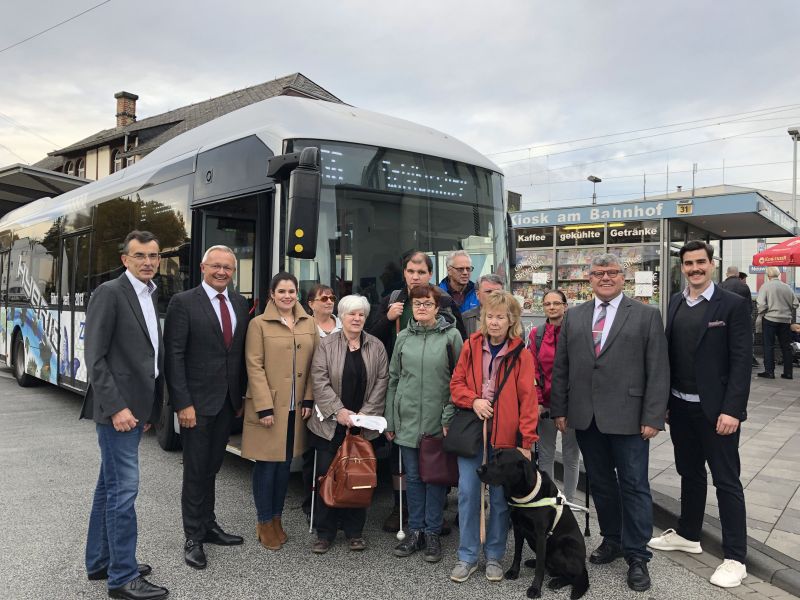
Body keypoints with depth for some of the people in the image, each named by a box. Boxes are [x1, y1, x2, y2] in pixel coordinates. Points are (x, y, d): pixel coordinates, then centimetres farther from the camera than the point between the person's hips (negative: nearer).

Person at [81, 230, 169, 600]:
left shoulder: (154, 296, 12)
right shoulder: (109, 293, -11)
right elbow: (94, 357, -15)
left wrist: (150, 409, 14)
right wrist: (116, 408, -20)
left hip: (136, 406, 8)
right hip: (116, 409, -8)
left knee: (110, 484, 17)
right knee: (124, 487, -4)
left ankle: (99, 562, 30)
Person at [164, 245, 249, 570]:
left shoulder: (240, 303, 8)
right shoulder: (183, 302, -8)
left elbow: (242, 353, 10)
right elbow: (174, 356, -12)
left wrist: (241, 395, 8)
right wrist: (183, 403, -15)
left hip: (228, 401, 5)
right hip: (197, 402, -5)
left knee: (212, 468, 18)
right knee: (195, 470, 5)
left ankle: (208, 525, 32)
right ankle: (193, 538, 19)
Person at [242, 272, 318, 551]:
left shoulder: (309, 323, 8)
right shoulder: (259, 324, -4)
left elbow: (314, 364, 8)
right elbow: (254, 367, -8)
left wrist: (309, 399, 0)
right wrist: (264, 407, -14)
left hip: (297, 407, 4)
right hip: (268, 406, -4)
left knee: (285, 464, 13)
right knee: (267, 465, 3)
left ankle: (277, 518, 27)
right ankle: (264, 523, 18)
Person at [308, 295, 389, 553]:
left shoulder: (376, 346, 3)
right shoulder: (326, 345, -2)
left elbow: (381, 382, 1)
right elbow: (320, 381, -7)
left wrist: (364, 414, -7)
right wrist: (339, 410, -15)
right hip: (330, 423, -1)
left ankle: (354, 531, 22)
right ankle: (325, 533, 16)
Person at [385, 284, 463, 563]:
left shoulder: (451, 336, -3)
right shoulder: (403, 337, 7)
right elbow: (393, 379, 10)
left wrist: (450, 417, -8)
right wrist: (390, 420, 9)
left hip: (438, 421, -3)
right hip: (407, 419, 3)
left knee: (436, 477, 7)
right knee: (413, 477, 11)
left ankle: (432, 534, 21)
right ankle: (415, 530, 24)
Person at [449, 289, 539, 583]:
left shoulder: (521, 354, -5)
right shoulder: (471, 346, 2)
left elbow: (528, 399, -6)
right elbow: (456, 383, 6)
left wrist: (527, 442, -9)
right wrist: (473, 400, -14)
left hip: (504, 434, -1)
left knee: (500, 497, 10)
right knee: (467, 492, 4)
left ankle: (494, 556, 26)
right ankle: (467, 556, 18)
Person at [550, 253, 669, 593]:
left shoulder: (646, 315, -1)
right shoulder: (573, 316, 9)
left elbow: (658, 370, -5)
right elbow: (561, 367, 9)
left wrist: (653, 417, -10)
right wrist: (559, 409, 4)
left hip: (627, 418, -3)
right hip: (585, 418, 4)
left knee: (634, 486, 4)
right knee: (600, 483, 15)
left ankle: (637, 556, 17)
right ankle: (612, 540, 32)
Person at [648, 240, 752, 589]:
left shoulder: (734, 305, -9)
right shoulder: (675, 303, 8)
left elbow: (741, 361, -12)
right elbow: (670, 353, 9)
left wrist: (731, 410, -18)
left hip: (716, 409, -5)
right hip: (681, 407, 6)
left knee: (726, 481, 3)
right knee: (689, 473, 19)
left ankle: (735, 558, 14)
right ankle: (688, 534, 36)